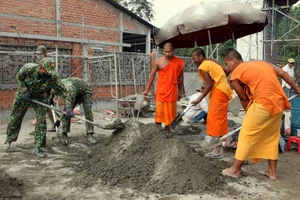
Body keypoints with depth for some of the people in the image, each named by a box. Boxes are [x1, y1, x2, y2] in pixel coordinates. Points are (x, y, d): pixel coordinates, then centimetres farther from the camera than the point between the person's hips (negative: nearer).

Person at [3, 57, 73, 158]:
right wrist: (25, 91, -20)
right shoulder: (28, 68, -31)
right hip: (23, 94, 0)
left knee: (41, 121, -12)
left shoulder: (52, 77, -32)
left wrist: (68, 107, -36)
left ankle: (37, 147, -1)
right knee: (15, 118, 12)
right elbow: (19, 78, -9)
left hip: (39, 97, 0)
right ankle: (9, 140, 36)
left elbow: (63, 91, -27)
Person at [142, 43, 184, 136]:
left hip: (172, 90, 2)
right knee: (159, 109, -4)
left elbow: (180, 77, 10)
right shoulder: (158, 61, -2)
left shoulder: (179, 62, 2)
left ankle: (167, 129, 18)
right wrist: (147, 89, -1)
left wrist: (180, 92, 11)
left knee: (170, 110, 6)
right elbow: (152, 75, 2)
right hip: (161, 90, -1)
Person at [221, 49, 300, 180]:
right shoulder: (260, 63, 20)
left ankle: (235, 169, 13)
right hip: (278, 103, 7)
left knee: (246, 136, 4)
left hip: (262, 103, -7)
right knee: (272, 137, 18)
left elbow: (244, 99, 7)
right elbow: (283, 73, 15)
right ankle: (272, 171, 25)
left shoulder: (235, 75, 2)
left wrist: (250, 114, 21)